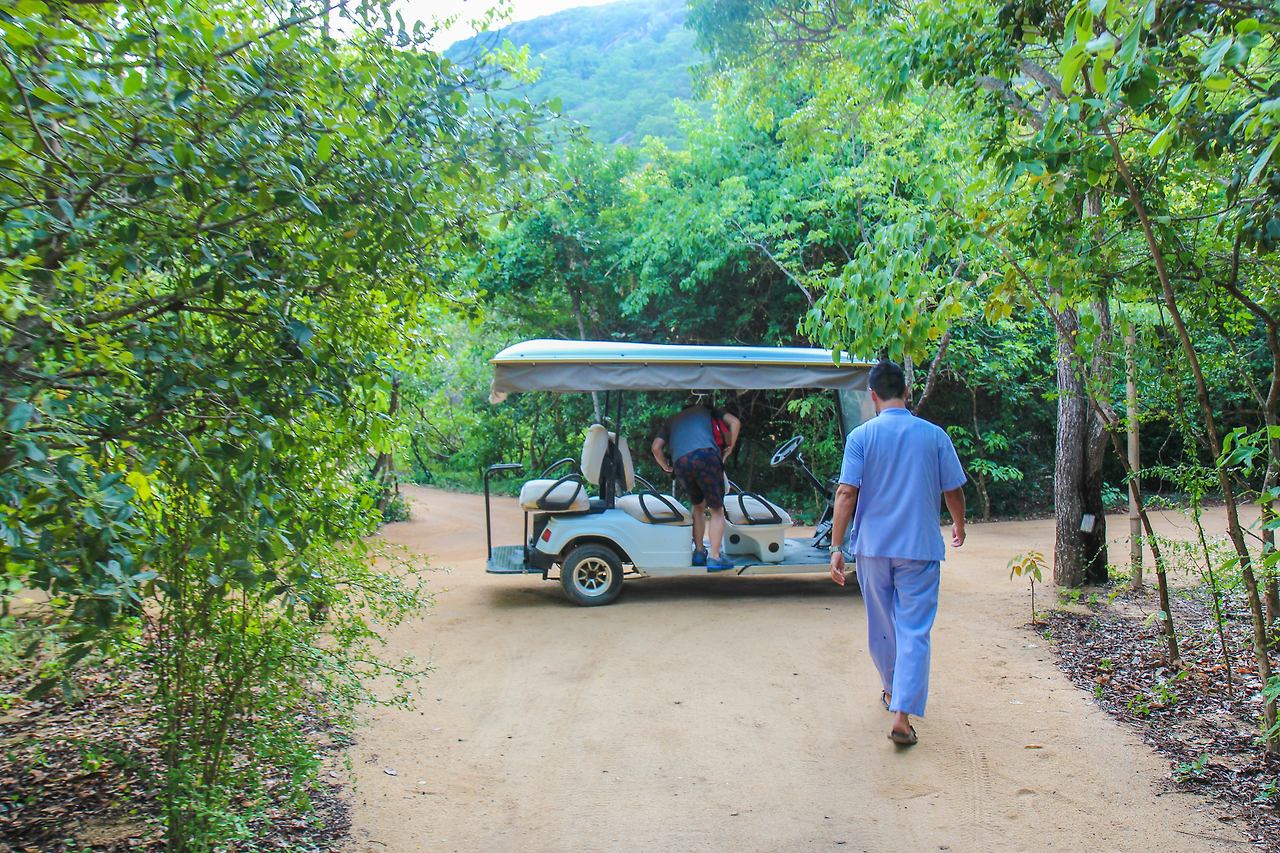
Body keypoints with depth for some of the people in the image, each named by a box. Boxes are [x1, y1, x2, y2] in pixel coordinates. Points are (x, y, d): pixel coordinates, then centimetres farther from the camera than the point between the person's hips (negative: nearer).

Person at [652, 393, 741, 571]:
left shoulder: (671, 421, 34)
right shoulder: (707, 411, 29)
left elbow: (656, 447, 20)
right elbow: (735, 422, 17)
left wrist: (667, 468, 31)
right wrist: (729, 449, 22)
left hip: (680, 464, 3)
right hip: (705, 456, -3)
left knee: (698, 506, 26)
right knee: (717, 511, 7)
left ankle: (699, 552, 25)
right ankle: (714, 558, -3)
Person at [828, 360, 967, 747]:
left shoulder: (861, 436, -6)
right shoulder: (934, 435, -2)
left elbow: (846, 493, -11)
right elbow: (954, 491, 6)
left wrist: (837, 546, -7)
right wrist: (958, 526, 25)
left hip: (873, 546, 1)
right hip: (920, 548, -1)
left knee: (882, 626, 18)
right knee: (914, 631, 1)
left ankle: (892, 691, 38)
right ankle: (902, 715, -7)